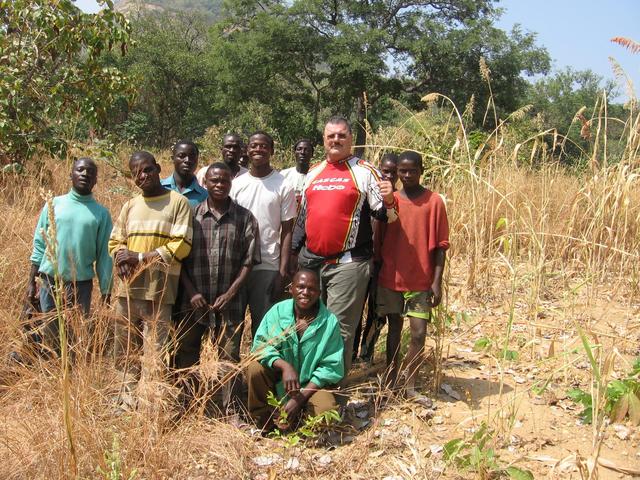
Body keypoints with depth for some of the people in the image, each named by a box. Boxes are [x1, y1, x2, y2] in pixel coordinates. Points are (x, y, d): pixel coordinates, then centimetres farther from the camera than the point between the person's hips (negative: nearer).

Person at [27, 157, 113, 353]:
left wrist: (106, 292, -2)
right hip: (50, 281, 1)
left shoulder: (101, 213, 1)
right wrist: (31, 281, 2)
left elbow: (104, 254, 1)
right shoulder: (53, 204, 4)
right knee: (51, 337, 9)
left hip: (82, 284, -1)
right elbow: (39, 245, 6)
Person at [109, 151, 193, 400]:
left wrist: (141, 258, -12)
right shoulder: (130, 206, 17)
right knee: (124, 349, 10)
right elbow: (115, 241, 19)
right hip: (128, 287, 6)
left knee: (155, 351, -6)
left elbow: (181, 245, -8)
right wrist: (121, 255, -6)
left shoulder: (178, 202, -1)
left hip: (159, 289, -5)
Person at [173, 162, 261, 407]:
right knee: (186, 355, 10)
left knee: (229, 359, 3)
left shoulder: (244, 218, 2)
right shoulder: (191, 215, 4)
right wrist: (191, 292, -6)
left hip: (228, 303, -1)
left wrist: (230, 293, -8)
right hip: (193, 301, 1)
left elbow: (248, 261, 1)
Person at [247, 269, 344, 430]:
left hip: (311, 383, -1)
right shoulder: (278, 311, -10)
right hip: (279, 380, 1)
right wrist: (284, 366, -36)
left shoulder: (330, 322, -14)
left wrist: (300, 398, -19)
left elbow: (331, 366, -12)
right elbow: (261, 345, -17)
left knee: (326, 412, -30)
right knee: (255, 368, -27)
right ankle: (262, 421, -5)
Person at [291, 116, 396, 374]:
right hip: (310, 261, 6)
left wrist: (389, 202, -23)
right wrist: (295, 251, 21)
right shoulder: (313, 173, 15)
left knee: (339, 327, -4)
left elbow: (385, 216, -2)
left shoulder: (364, 171, -1)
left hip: (348, 263, -6)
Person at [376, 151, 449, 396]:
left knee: (419, 333, -2)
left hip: (421, 281, -2)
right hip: (391, 278, 2)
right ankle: (390, 380, 22)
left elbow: (440, 245, -3)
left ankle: (411, 385, 13)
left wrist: (437, 281, -8)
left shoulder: (434, 201, -3)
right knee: (394, 329, 12)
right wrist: (376, 275, 7)